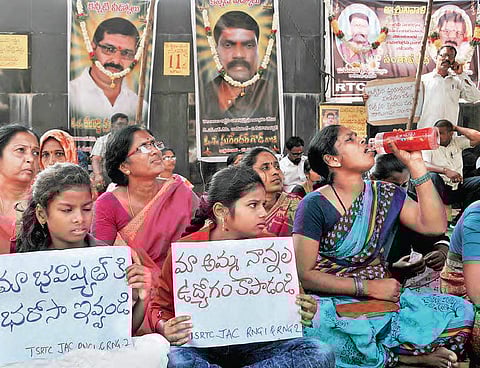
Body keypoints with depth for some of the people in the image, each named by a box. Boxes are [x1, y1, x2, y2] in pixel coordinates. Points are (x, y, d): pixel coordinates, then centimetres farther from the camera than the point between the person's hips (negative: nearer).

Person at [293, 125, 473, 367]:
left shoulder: (385, 194, 9)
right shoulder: (315, 206, -9)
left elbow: (434, 226, -5)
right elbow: (304, 274, -13)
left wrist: (416, 165, -6)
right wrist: (368, 286, -15)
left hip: (382, 296, 5)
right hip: (333, 300, -5)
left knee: (462, 311, -11)